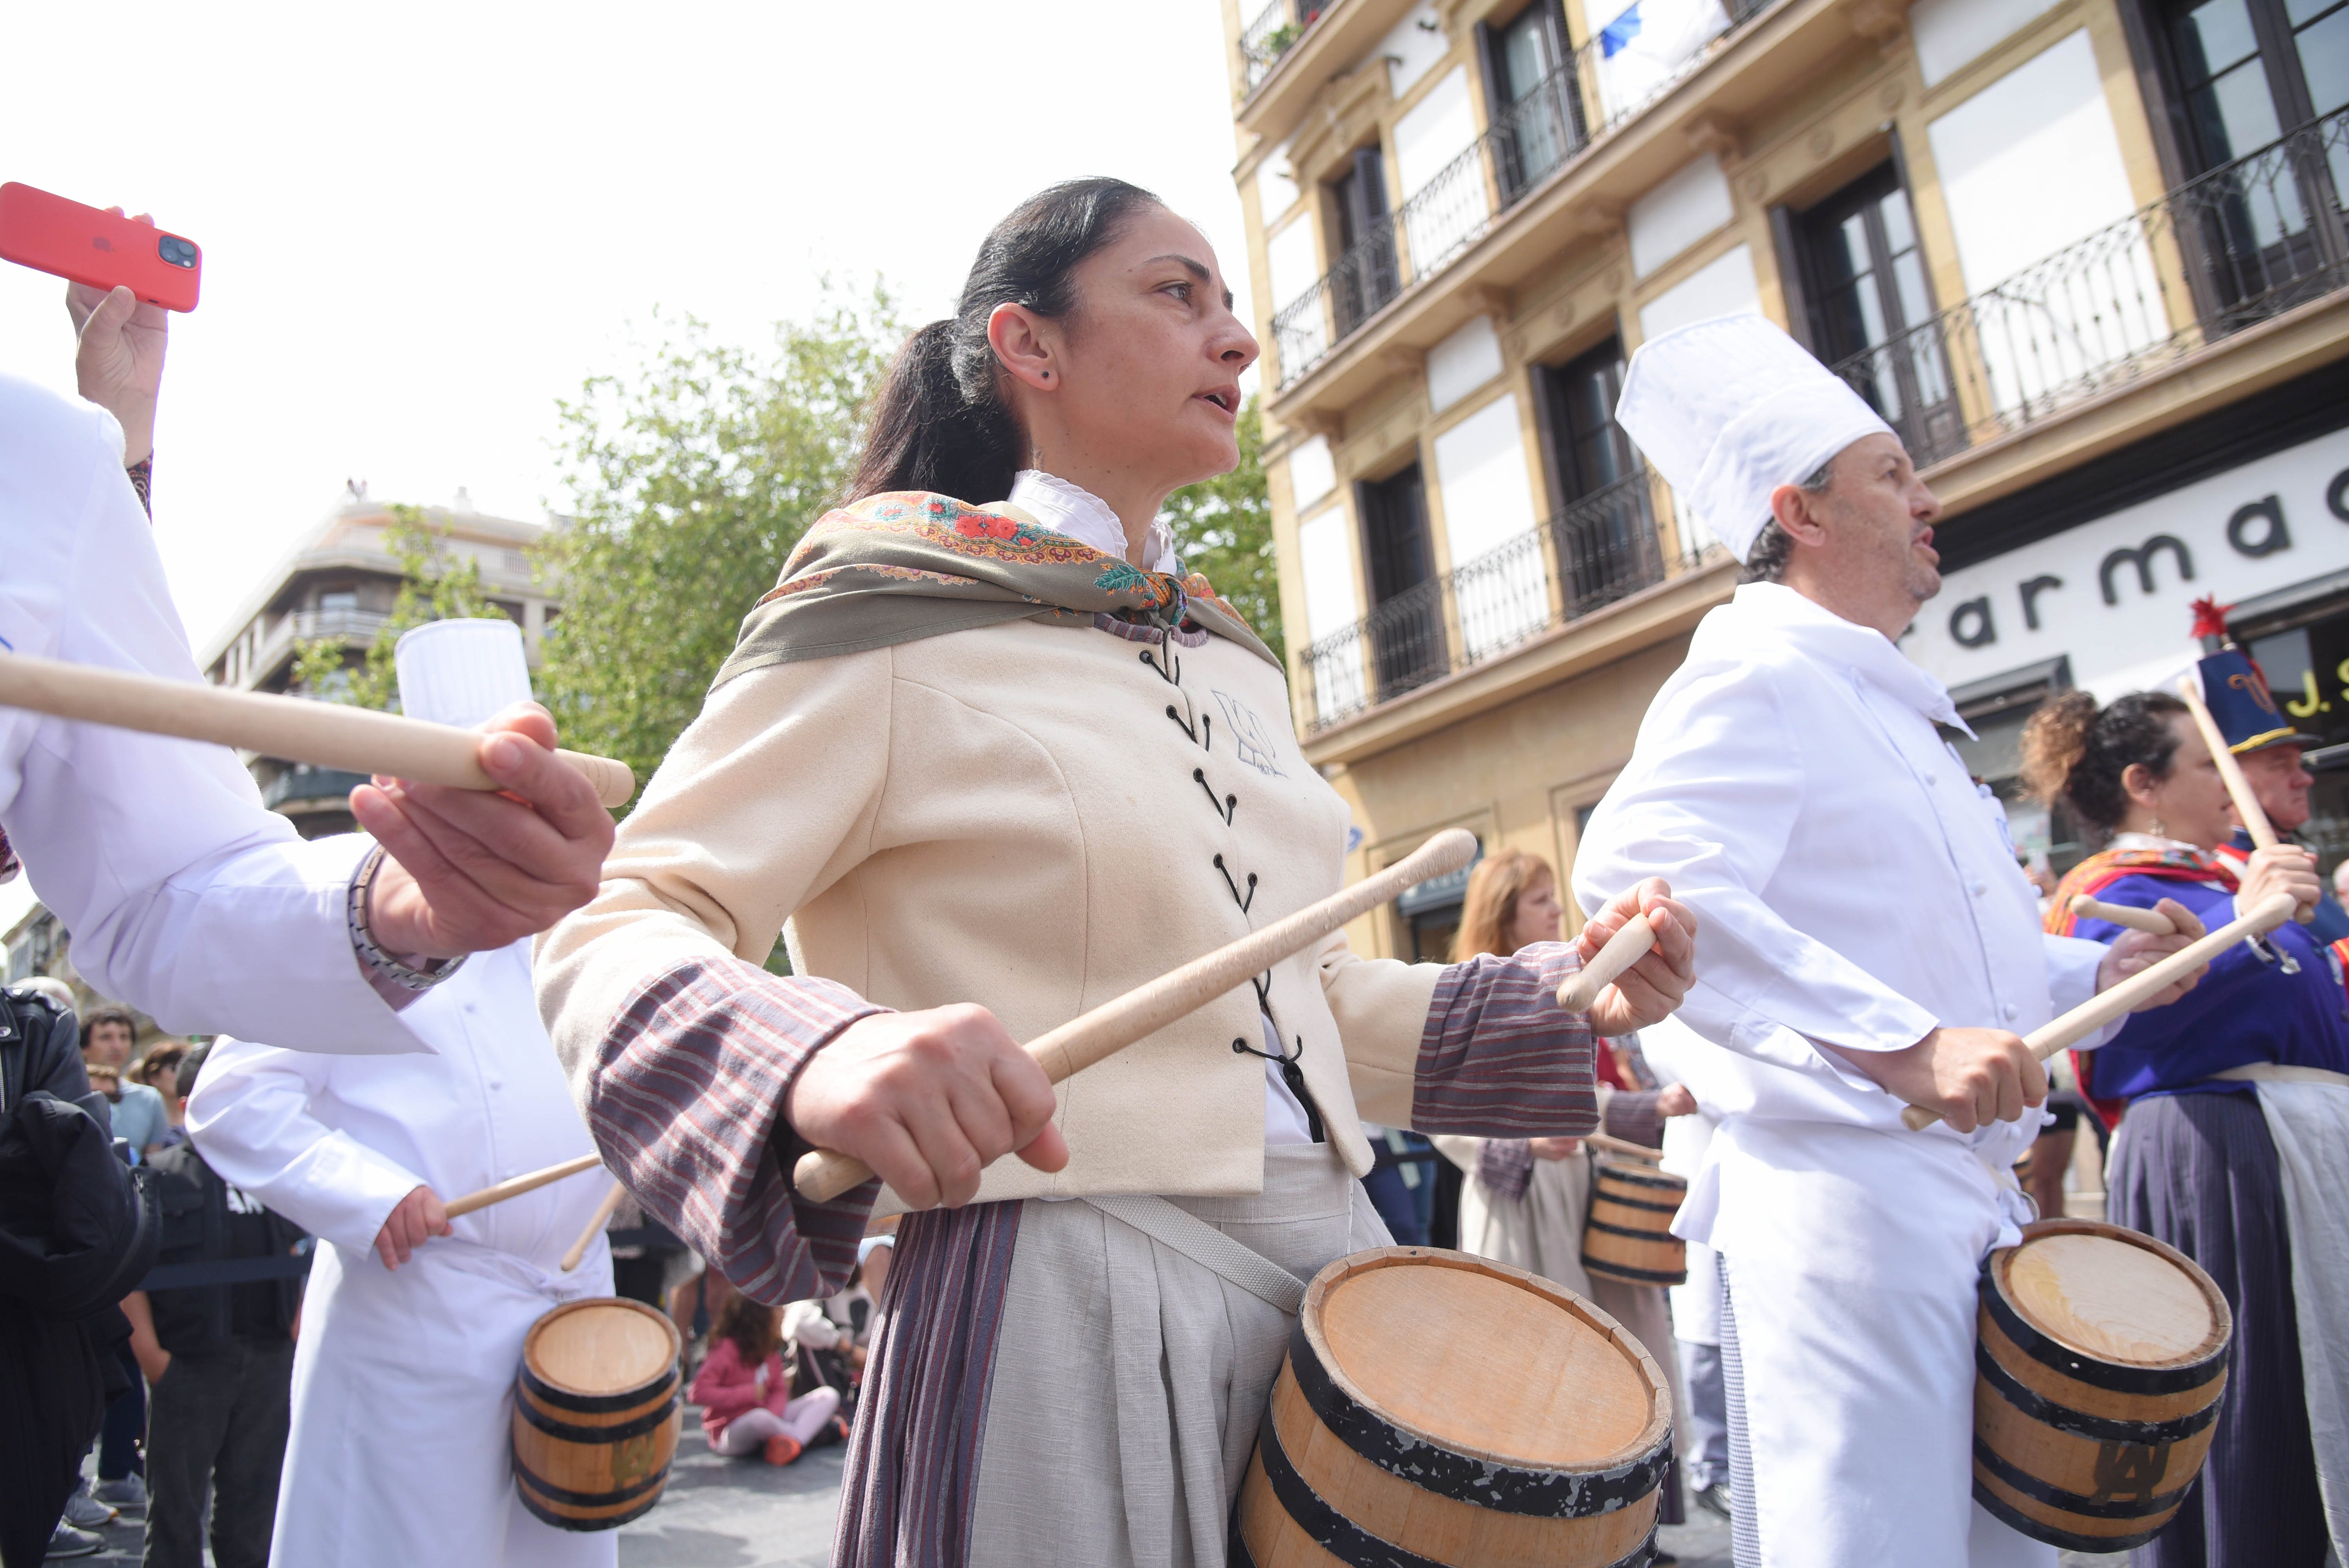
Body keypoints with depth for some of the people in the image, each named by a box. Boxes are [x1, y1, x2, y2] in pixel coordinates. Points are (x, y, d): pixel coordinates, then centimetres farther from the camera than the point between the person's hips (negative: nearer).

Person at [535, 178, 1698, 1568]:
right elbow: (612, 939, -12)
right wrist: (816, 1055, -33)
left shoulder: (1235, 661, 14)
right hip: (1061, 1297, -7)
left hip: (1331, 1265, 7)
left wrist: (1566, 998, 4)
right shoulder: (891, 617, -6)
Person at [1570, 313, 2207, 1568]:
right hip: (1846, 1197, -10)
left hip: (1971, 1200, 10)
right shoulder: (1755, 671, -11)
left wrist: (2094, 974, 14)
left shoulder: (1887, 703, 23)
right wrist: (1898, 1043, -31)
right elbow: (1642, 876, -29)